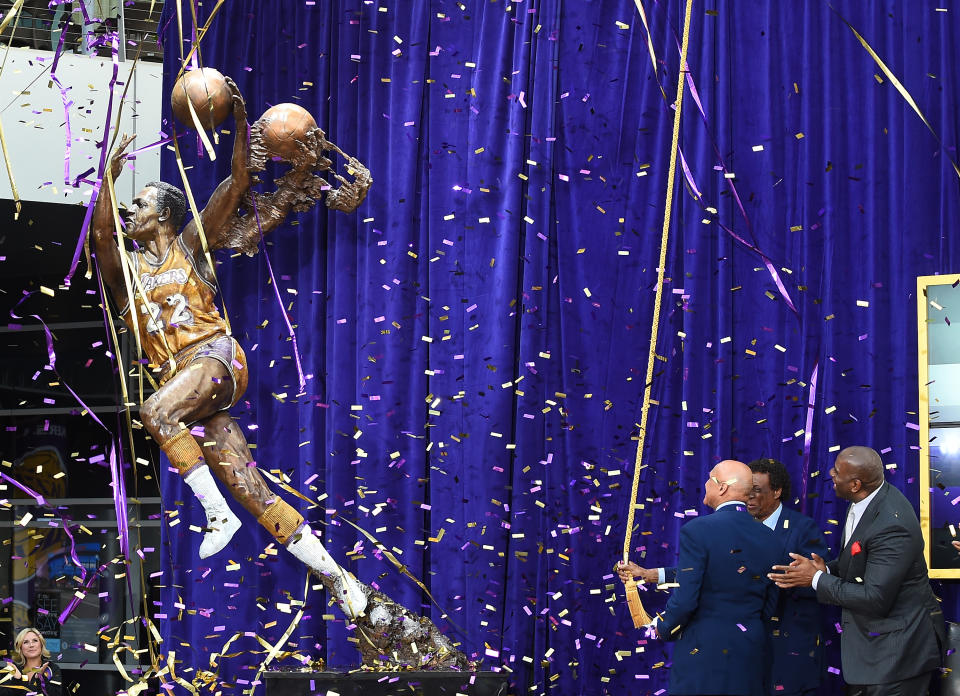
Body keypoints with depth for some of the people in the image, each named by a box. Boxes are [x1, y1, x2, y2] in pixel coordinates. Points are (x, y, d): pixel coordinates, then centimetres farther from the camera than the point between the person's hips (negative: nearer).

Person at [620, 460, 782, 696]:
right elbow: (770, 606, 8)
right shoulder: (769, 538, 2)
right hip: (752, 655, 5)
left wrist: (663, 628, 2)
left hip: (703, 652, -5)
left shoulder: (697, 531, -15)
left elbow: (685, 599, -18)